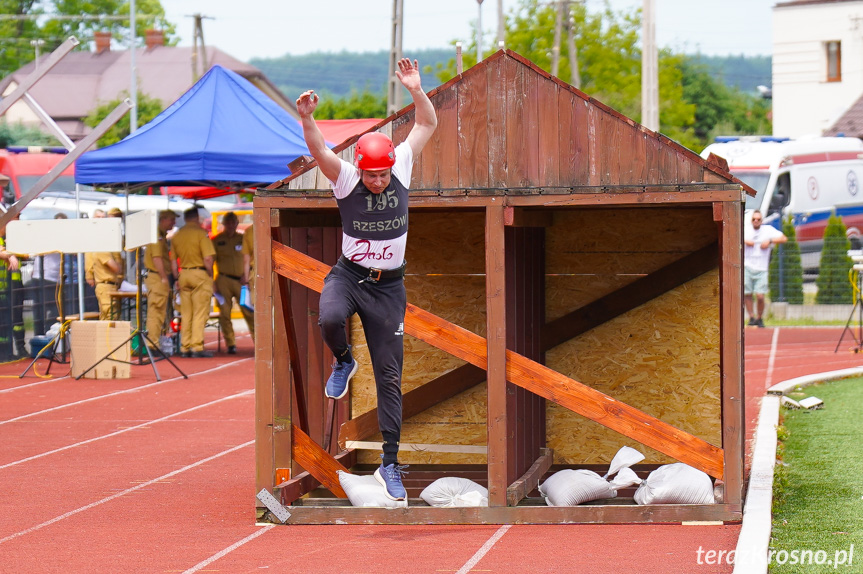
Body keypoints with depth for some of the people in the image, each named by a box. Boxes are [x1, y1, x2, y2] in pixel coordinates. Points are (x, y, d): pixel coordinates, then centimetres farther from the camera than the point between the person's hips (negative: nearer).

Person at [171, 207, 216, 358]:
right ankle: (197, 347, -8)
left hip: (183, 274, 6)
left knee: (185, 314, 10)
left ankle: (184, 348, 11)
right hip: (200, 274, -6)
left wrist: (177, 277, 17)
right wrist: (210, 275, -4)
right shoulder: (200, 232, -9)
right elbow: (208, 258, -15)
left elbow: (173, 260, 11)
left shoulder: (177, 235, 8)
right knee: (200, 313, -3)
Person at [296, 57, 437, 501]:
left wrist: (416, 90, -17)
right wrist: (307, 118, -48)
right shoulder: (344, 178, -12)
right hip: (348, 275, -2)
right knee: (330, 319, -37)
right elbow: (318, 150, -30)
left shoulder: (401, 168, -5)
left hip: (389, 285, 2)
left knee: (389, 378, 2)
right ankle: (343, 362, 0)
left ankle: (390, 464, 10)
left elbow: (428, 124, 0)